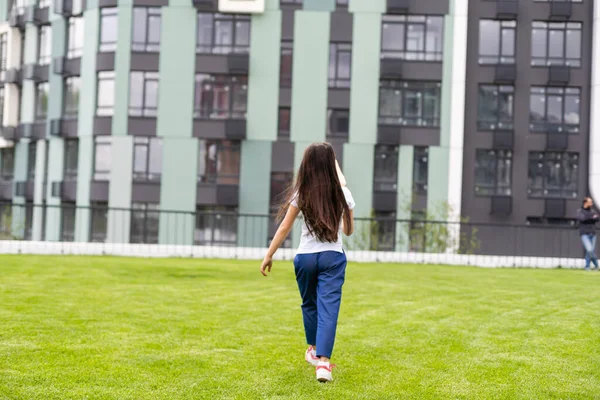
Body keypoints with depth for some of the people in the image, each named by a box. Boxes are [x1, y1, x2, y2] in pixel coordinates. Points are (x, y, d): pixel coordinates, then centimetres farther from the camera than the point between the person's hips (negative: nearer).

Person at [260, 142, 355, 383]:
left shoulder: (301, 193, -3)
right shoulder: (342, 194, 0)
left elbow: (284, 228, -4)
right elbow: (349, 230, 12)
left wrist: (269, 255, 3)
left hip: (305, 257, 1)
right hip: (333, 257, -1)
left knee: (309, 304, 21)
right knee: (328, 308, -7)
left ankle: (314, 350, 37)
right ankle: (323, 361, -20)